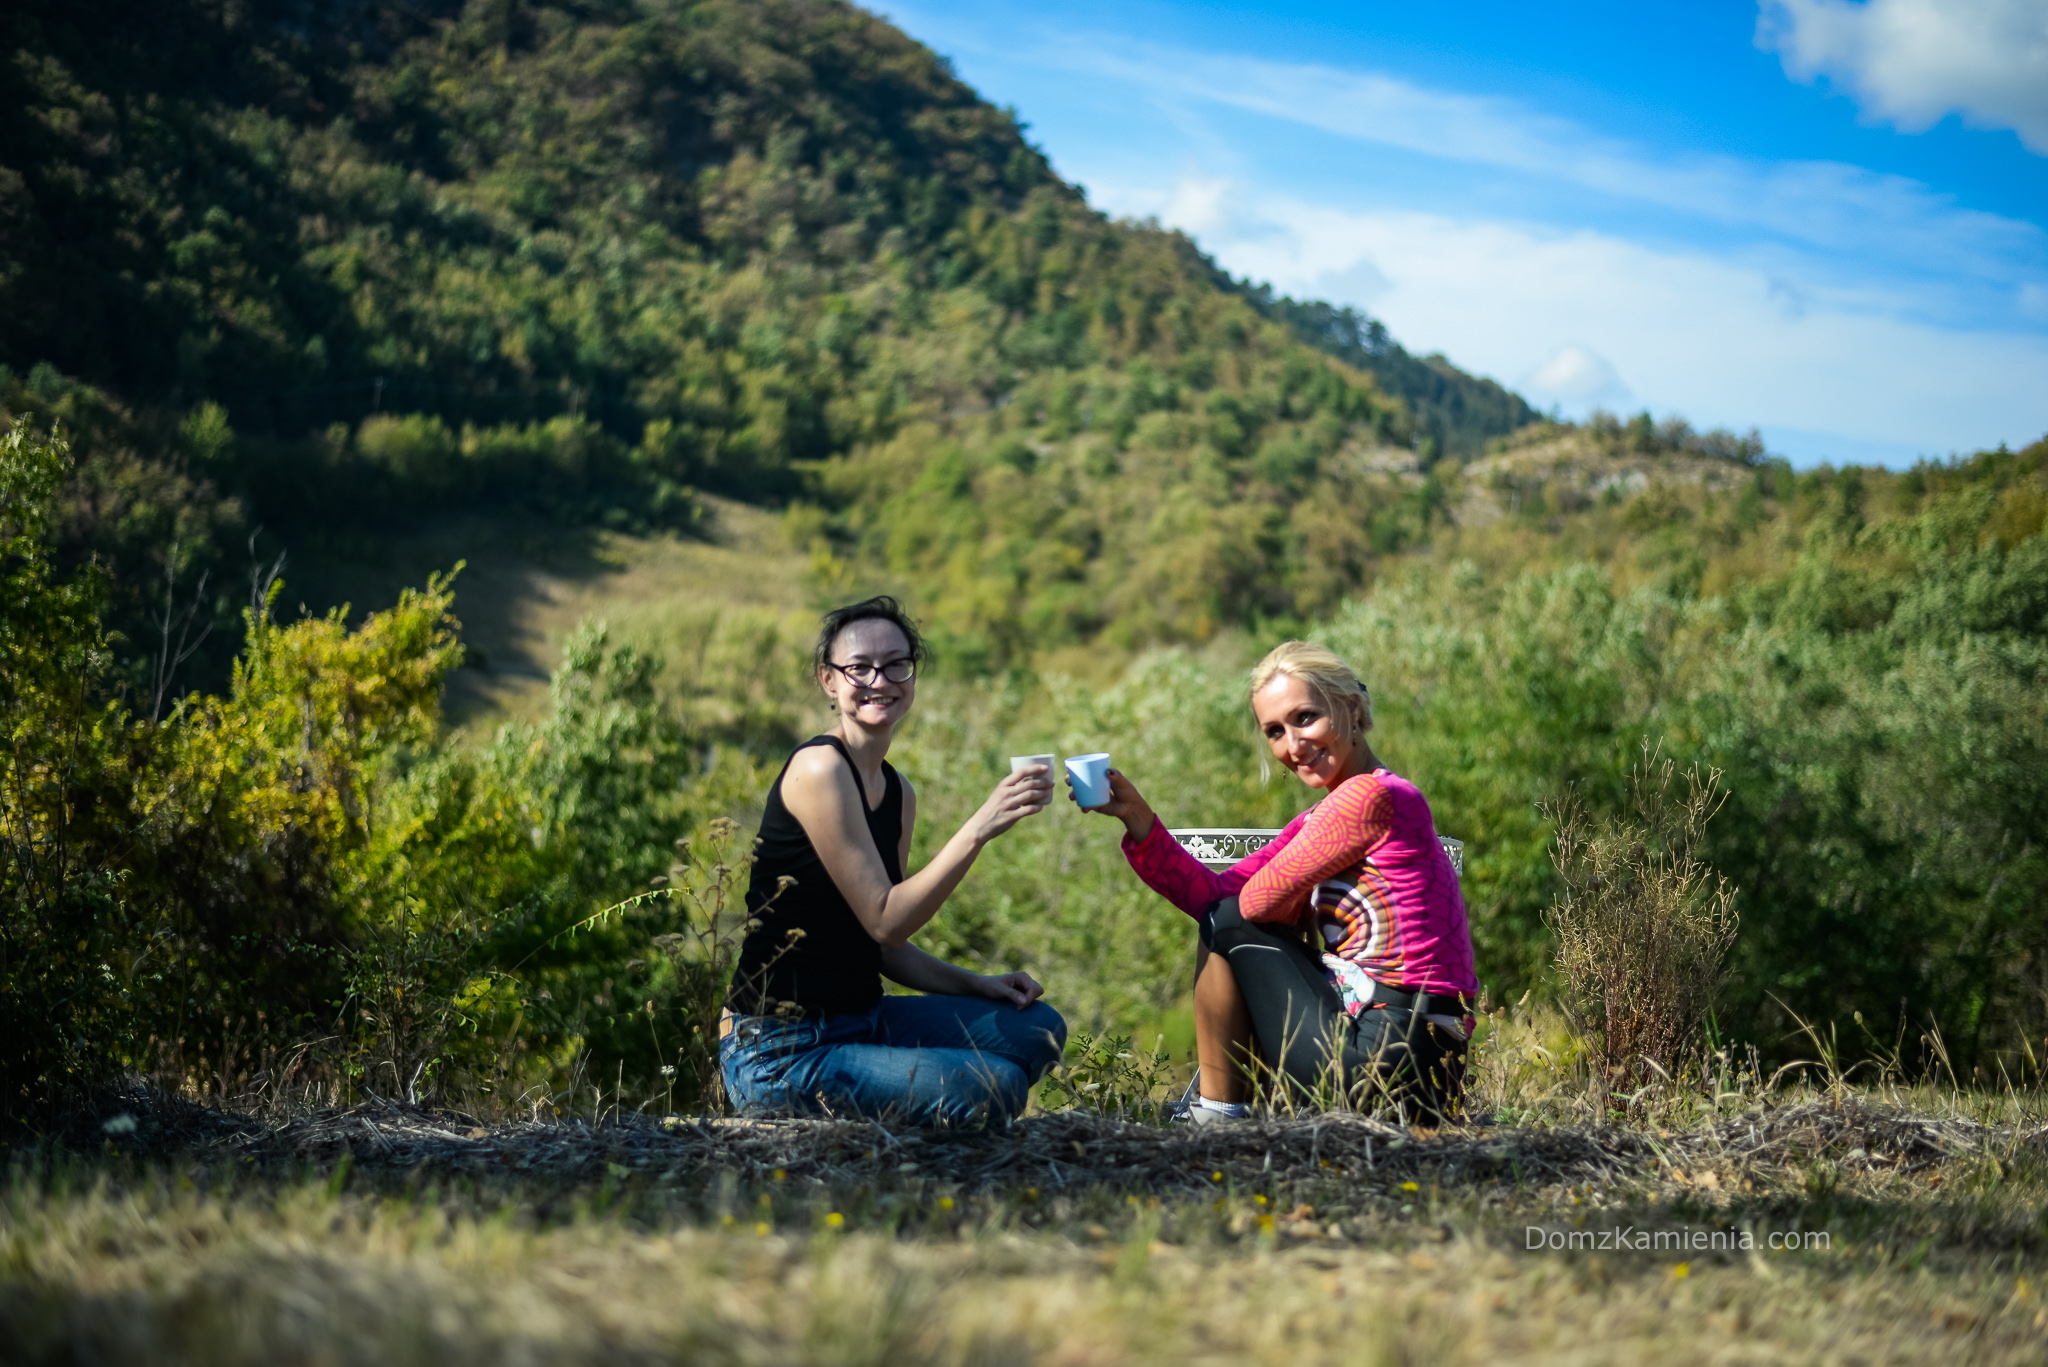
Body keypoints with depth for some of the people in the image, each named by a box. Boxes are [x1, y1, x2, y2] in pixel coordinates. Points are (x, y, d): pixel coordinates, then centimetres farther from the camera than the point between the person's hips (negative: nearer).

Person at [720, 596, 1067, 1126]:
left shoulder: (897, 792, 12)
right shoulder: (818, 768, -14)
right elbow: (884, 920, -20)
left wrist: (977, 984, 2)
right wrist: (982, 825, -23)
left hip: (859, 1020, 9)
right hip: (779, 1054, -9)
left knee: (1037, 1028, 4)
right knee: (995, 1088, -20)